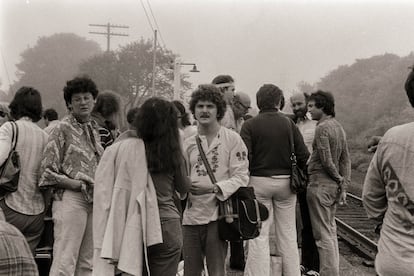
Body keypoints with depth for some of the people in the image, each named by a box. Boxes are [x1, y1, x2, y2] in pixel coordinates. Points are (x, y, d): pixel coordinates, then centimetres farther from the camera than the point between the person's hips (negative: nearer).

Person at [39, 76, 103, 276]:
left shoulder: (93, 129, 18)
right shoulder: (63, 129, -2)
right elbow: (47, 170, -6)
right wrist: (75, 184, -14)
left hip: (93, 200, 7)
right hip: (70, 199, -7)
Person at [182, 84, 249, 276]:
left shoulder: (232, 139, -1)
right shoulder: (188, 143, 12)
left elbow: (241, 177, -7)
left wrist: (214, 187, -19)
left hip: (217, 214, -4)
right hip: (191, 215, 4)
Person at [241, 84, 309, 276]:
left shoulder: (250, 125, -5)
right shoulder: (288, 123, 1)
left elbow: (245, 157, -12)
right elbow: (303, 154, -2)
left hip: (259, 181, -2)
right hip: (285, 181, 2)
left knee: (259, 235, 4)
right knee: (287, 233, 12)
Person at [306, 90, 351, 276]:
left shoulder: (322, 128, -15)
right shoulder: (339, 127, 12)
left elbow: (326, 160, -18)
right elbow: (346, 160, 12)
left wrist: (338, 178, -3)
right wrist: (344, 186, 10)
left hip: (320, 184, -9)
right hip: (334, 186, 9)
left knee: (322, 234, -3)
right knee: (330, 230, 18)